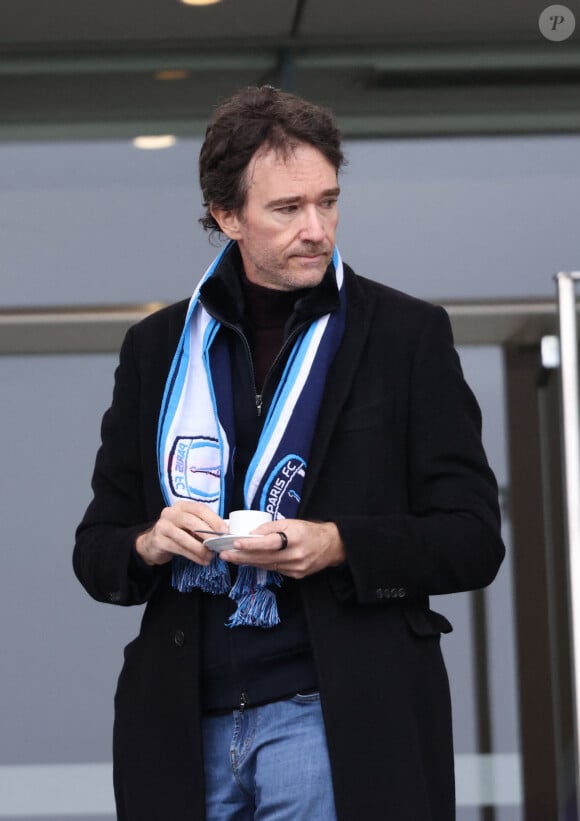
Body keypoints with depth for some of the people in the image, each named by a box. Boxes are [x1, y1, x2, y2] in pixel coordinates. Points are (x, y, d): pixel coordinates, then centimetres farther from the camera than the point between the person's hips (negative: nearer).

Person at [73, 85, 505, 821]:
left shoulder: (407, 333, 4)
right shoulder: (156, 347, 11)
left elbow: (473, 540, 0)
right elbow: (95, 551, 13)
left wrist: (340, 546, -16)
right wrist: (150, 544, -10)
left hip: (338, 720, -2)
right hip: (187, 728, 3)